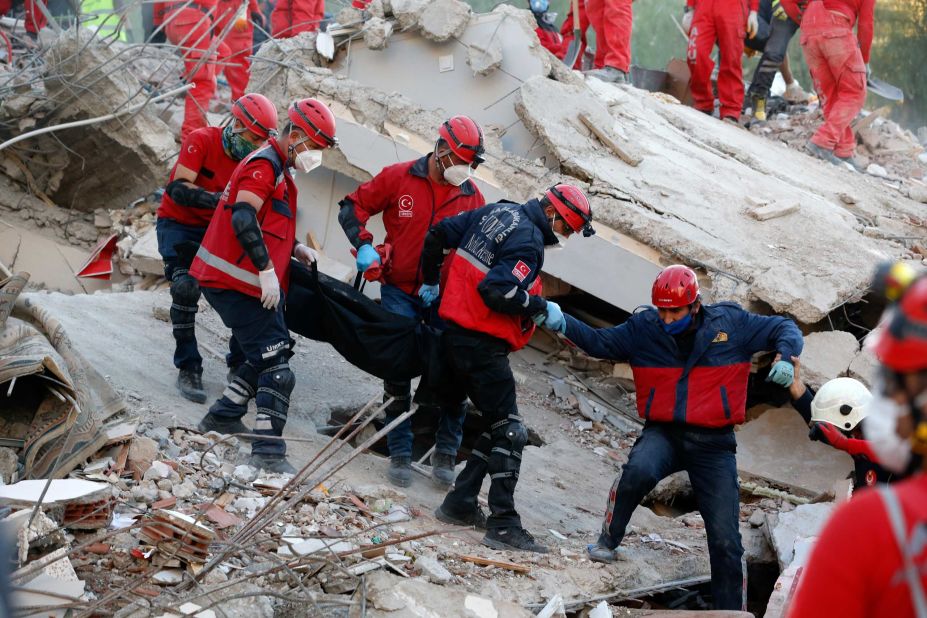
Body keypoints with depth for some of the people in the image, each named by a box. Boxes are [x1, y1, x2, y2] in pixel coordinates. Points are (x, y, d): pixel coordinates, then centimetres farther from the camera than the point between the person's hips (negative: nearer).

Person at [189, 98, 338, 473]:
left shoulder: (279, 169, 18)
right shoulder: (265, 165, -15)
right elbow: (243, 221, -27)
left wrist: (295, 248, 12)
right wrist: (267, 271, -26)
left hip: (248, 283, 10)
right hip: (237, 283, -10)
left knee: (267, 354, 18)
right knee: (275, 361, -12)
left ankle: (223, 417, 28)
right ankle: (268, 450, -15)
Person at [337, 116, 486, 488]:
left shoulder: (472, 197, 1)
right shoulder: (398, 178, -6)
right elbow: (354, 207, 1)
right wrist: (364, 245, -14)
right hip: (400, 292, -2)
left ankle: (446, 453, 12)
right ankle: (400, 453, 5)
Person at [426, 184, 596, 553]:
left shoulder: (495, 212, 11)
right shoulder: (529, 242, -17)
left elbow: (439, 235, 14)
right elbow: (497, 291, -27)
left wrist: (430, 281, 25)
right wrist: (539, 307, -12)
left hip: (456, 331, 10)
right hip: (482, 344, -10)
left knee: (496, 425, 17)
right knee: (509, 432, -6)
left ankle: (460, 504, 16)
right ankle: (503, 526, -9)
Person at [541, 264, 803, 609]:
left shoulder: (732, 324, -3)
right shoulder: (643, 328, 0)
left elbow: (784, 329, 5)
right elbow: (599, 342, 0)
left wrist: (786, 358, -16)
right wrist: (562, 322, -16)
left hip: (713, 443, 0)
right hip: (663, 434, 0)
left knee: (725, 541, -1)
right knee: (640, 470, -36)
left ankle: (730, 609, 14)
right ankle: (608, 540, -10)